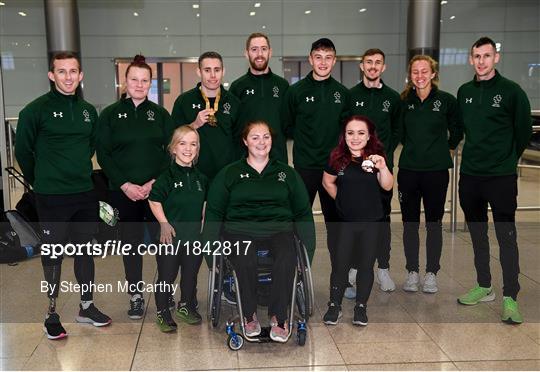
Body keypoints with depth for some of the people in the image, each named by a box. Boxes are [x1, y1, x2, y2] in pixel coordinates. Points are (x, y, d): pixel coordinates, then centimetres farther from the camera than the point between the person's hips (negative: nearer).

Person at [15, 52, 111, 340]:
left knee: (85, 250, 13)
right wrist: (40, 182, 6)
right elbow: (23, 151, -1)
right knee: (53, 255, 5)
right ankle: (52, 314, 17)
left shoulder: (88, 110, 7)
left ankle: (86, 306, 27)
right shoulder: (36, 110, -8)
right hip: (51, 198, -5)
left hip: (86, 194, 5)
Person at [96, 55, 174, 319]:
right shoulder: (110, 114, 5)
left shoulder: (160, 113, 8)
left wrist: (155, 183, -10)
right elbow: (103, 154, 0)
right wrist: (125, 185, -11)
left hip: (157, 189, 0)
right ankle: (135, 296, 17)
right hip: (124, 191, 0)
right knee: (131, 243, 6)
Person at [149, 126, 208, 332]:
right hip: (170, 235, -5)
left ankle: (186, 306, 37)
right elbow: (154, 201, -9)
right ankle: (162, 312, 20)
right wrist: (164, 223, -14)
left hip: (194, 235, 5)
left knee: (191, 273, 17)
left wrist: (203, 223, 7)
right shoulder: (167, 176, -11)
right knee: (167, 275, 4)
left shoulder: (200, 177, 5)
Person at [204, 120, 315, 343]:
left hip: (279, 230, 1)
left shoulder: (287, 173, 19)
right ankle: (250, 315, -15)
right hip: (240, 230, -1)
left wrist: (309, 248, 6)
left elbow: (303, 213, 18)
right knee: (245, 260, -34)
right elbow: (213, 213, 12)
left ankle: (279, 317, -18)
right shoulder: (229, 174, 15)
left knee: (287, 258, -32)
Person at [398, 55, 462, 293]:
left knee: (434, 222, 6)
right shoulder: (405, 101, 3)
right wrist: (412, 147, 11)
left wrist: (448, 147, 8)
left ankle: (431, 273, 18)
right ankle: (412, 272, 19)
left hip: (436, 170, -2)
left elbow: (458, 128, 9)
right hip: (408, 169, 2)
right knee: (410, 223, 7)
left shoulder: (446, 100, -4)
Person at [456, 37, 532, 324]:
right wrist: (476, 154, 14)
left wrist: (507, 159, 8)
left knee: (506, 237, -2)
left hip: (501, 177, -5)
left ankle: (510, 298, 4)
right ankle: (484, 287, 28)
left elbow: (524, 130, 0)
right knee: (477, 234, 14)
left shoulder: (511, 91, -6)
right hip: (469, 175, 5)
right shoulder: (464, 92, 8)